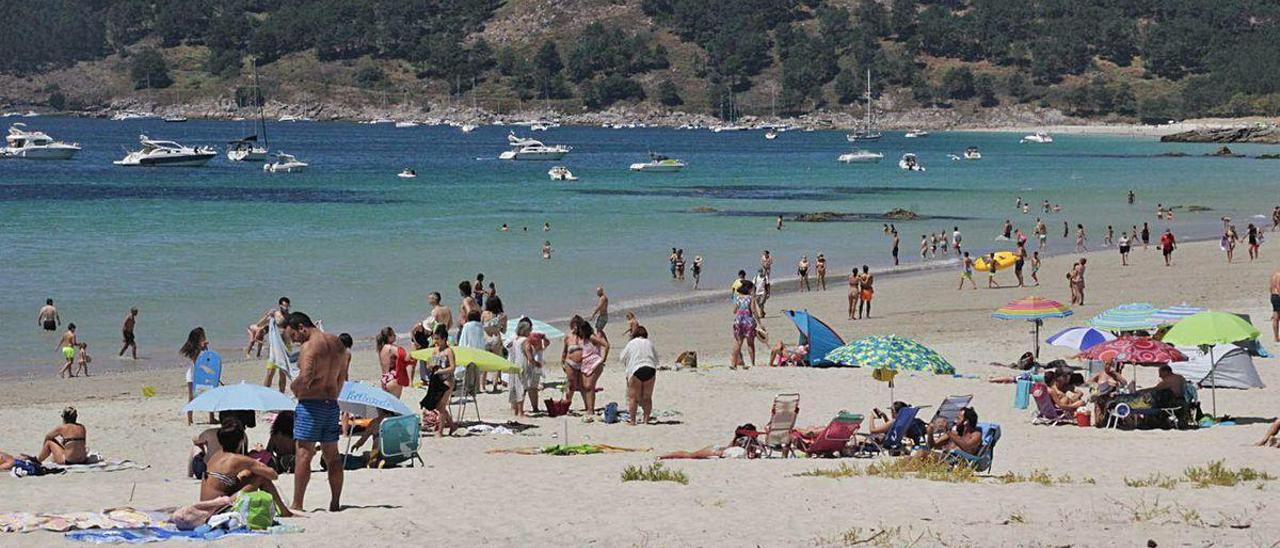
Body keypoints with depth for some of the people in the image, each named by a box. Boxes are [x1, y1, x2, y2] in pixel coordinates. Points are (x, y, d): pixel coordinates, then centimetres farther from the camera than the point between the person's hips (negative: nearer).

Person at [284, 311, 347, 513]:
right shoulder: (337, 343, 11)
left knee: (303, 454, -5)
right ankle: (335, 502, 16)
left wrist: (295, 387, -8)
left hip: (311, 405, -8)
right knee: (332, 456, 13)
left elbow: (306, 377, -27)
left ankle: (297, 504, -6)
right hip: (332, 404, 8)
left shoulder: (309, 347, -15)